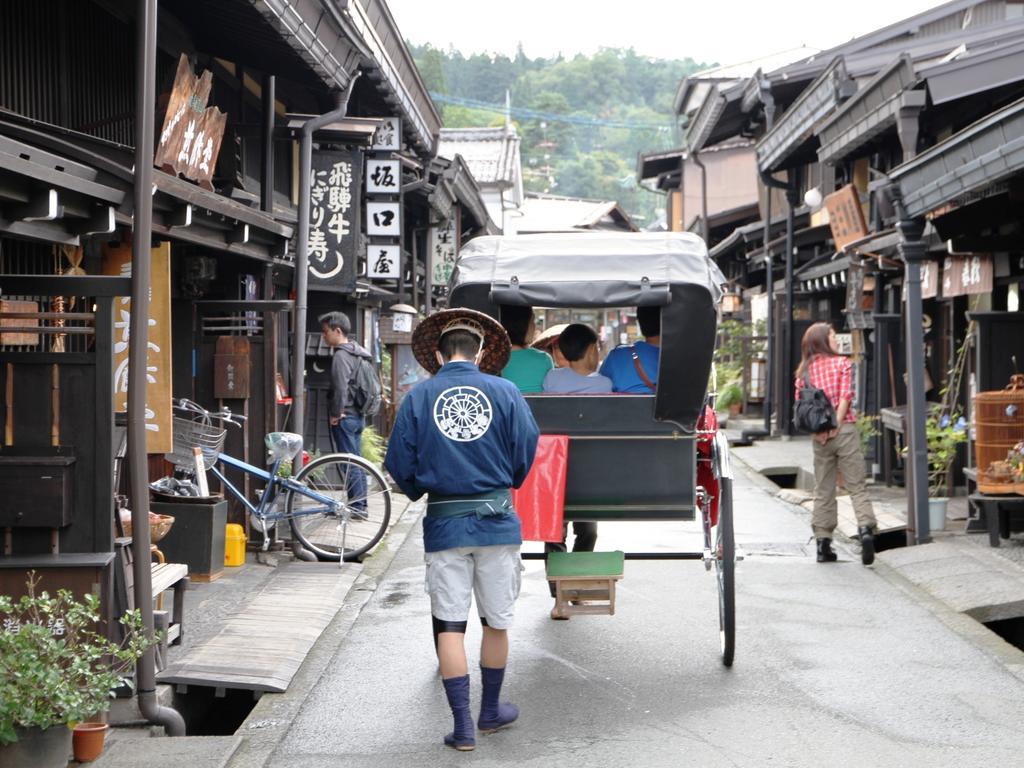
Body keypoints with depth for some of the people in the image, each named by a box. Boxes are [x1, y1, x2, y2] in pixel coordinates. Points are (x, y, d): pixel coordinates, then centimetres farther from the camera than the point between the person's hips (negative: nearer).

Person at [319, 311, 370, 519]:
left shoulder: (341, 356, -16)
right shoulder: (357, 353, 14)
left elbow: (340, 388, -23)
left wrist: (336, 414, -14)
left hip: (344, 417, -10)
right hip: (357, 414, 10)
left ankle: (356, 508, -4)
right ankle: (360, 505, 20)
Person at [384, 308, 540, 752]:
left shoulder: (418, 397, -1)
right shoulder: (505, 393, -2)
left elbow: (399, 464, -1)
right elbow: (526, 453, -1)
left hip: (444, 525, 0)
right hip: (496, 519, 0)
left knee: (449, 626, 6)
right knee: (497, 622, 15)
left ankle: (462, 725, 4)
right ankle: (490, 711, 29)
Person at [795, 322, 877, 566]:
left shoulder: (804, 371, 9)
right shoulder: (842, 363, 0)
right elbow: (845, 397, -10)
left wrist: (816, 429, -5)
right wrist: (835, 425, -10)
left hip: (818, 436, 3)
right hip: (845, 431, -3)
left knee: (823, 491, 10)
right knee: (856, 486, -2)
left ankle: (823, 544, 10)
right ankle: (865, 529, -21)